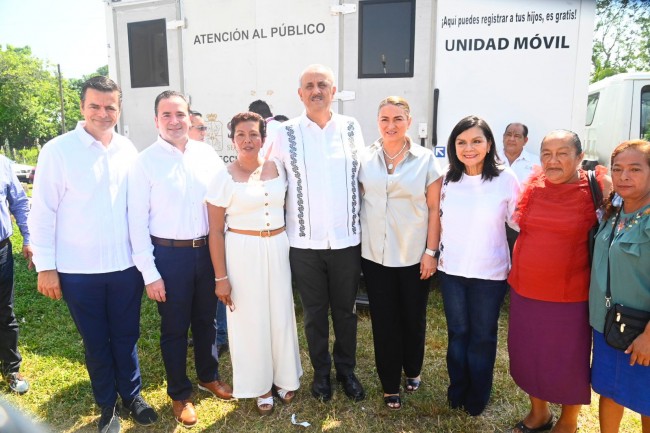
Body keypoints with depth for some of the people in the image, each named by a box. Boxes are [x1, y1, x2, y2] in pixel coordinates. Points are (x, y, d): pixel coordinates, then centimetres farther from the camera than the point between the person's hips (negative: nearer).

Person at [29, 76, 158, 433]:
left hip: (125, 265, 2)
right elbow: (42, 212, -6)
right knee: (96, 342, 15)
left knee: (126, 337, 16)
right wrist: (45, 266, -7)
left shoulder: (128, 150, 2)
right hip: (79, 270, -2)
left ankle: (132, 395, 38)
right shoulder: (57, 151, -8)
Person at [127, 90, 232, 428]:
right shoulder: (145, 162, -8)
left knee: (206, 320, 20)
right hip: (169, 254, -3)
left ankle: (209, 377, 44)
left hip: (207, 249, 3)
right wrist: (149, 272, -10)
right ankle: (179, 394, 34)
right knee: (174, 328, 13)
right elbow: (137, 220, -8)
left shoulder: (207, 153, 1)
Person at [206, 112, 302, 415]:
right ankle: (260, 385, 29)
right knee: (251, 319, 8)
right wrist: (221, 277, -8)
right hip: (243, 253, -3)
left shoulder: (278, 168, 2)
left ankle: (283, 378, 34)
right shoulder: (224, 178, -7)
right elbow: (215, 232, -6)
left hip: (278, 249, 3)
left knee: (281, 315, 12)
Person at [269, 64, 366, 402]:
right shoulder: (286, 133, -2)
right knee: (314, 312, 14)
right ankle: (321, 371, 34)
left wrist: (363, 222, 8)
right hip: (305, 241, -1)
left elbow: (362, 175, 9)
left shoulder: (351, 128, 2)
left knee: (345, 309, 15)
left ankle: (346, 369, 36)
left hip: (346, 238, 1)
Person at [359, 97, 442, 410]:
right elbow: (358, 203, 5)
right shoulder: (365, 159, 1)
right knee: (384, 321, 9)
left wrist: (431, 251, -6)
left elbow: (434, 209, -2)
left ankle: (412, 371, 40)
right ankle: (390, 385, 26)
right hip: (376, 255, 1)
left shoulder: (425, 159, -3)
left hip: (414, 255, 0)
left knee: (413, 318, 14)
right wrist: (358, 245, 0)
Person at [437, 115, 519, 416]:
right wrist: (437, 251, 8)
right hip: (451, 269, 2)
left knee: (482, 337, 13)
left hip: (490, 272, -2)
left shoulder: (505, 179, -10)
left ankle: (477, 398, 33)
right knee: (457, 333, 16)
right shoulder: (446, 179, -2)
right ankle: (456, 391, 36)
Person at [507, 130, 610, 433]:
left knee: (569, 362, 13)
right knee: (526, 355, 18)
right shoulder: (532, 187, 1)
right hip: (525, 291, 4)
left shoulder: (594, 190, -11)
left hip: (570, 296, -4)